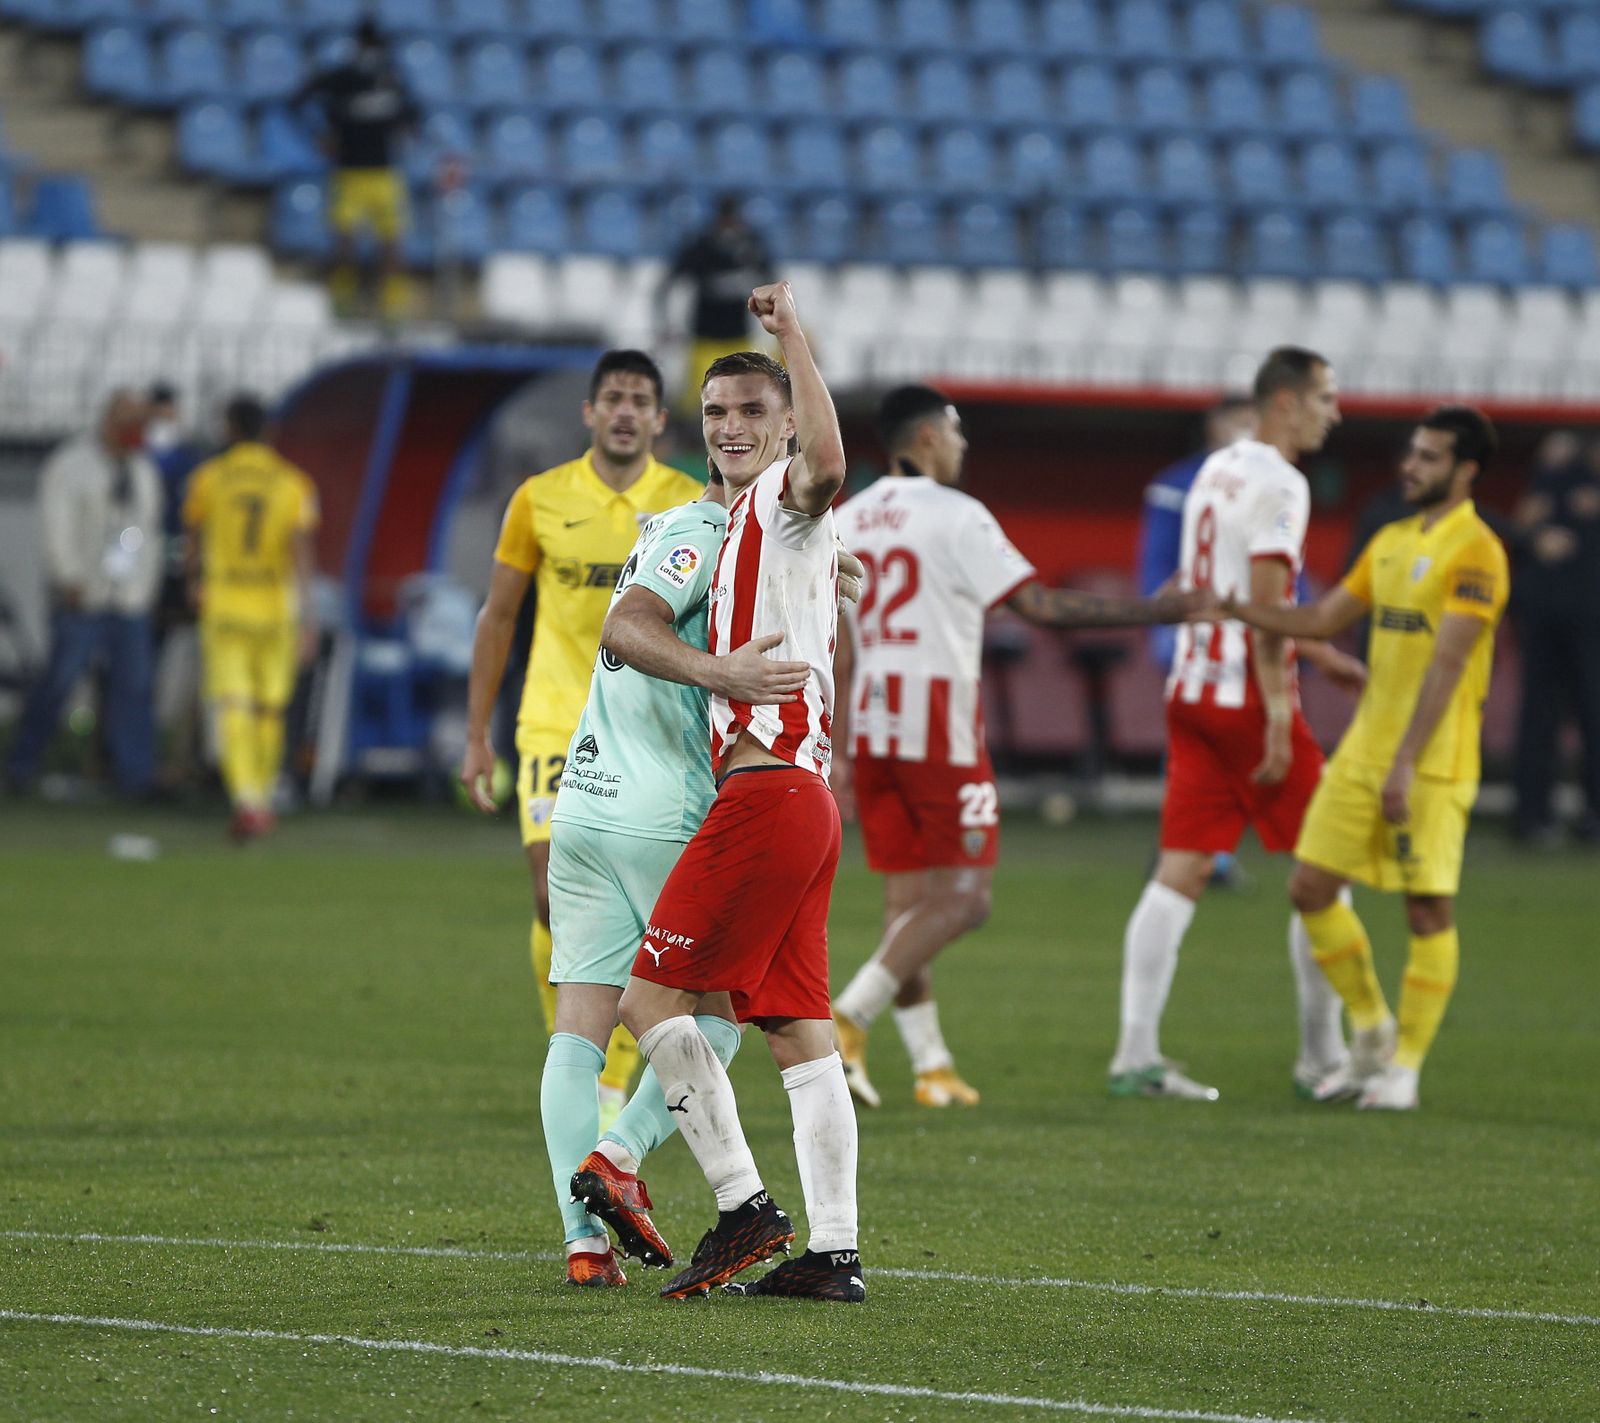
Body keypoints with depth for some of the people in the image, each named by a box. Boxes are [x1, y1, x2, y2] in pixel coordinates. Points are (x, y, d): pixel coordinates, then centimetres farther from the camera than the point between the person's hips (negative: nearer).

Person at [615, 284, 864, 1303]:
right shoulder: (737, 523, 23)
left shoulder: (784, 499, -6)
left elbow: (827, 465, -32)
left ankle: (744, 1207, -8)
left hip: (768, 791, -10)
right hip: (801, 791, 10)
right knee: (800, 1028, 6)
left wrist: (793, 336, -31)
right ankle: (835, 1250, 5)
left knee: (654, 998, -7)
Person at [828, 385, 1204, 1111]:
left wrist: (837, 750, 14)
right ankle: (848, 1017, -19)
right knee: (963, 899, -4)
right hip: (940, 723, -7)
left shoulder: (848, 520, 11)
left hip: (870, 724, 7)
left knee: (907, 901, 11)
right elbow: (1043, 607, -13)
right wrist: (1169, 609, -10)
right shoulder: (956, 515, -9)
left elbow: (837, 649, 10)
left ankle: (931, 1064, 8)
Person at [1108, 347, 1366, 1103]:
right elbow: (1265, 598, -19)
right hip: (1248, 697, -8)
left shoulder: (1217, 471, 16)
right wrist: (1277, 711, -20)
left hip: (1193, 691, 8)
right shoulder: (1278, 483, -11)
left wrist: (1322, 655, 32)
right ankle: (1323, 1055, 7)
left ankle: (1135, 1054, -4)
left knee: (1180, 872, 3)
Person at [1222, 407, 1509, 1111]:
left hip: (1434, 762, -8)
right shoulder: (1391, 542, 14)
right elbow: (1324, 619, 20)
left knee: (1429, 909, -4)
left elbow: (1448, 663, -17)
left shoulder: (1475, 551, -11)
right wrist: (1232, 606, 7)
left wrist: (1406, 763, -23)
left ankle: (1405, 1065, 6)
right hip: (1363, 749, 8)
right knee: (1311, 888, 4)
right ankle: (1371, 1031, 20)